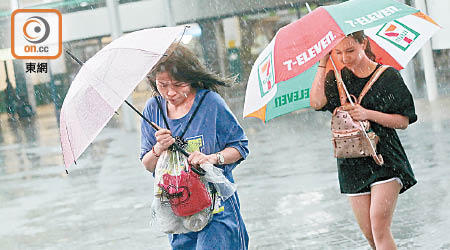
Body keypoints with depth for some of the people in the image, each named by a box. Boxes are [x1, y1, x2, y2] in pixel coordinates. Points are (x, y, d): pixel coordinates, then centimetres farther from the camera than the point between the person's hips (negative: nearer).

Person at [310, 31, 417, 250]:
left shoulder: (388, 76, -1)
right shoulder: (338, 79, 7)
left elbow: (404, 121, -2)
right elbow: (316, 102, -11)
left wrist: (368, 114, -15)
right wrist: (323, 63, -7)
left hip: (385, 160, -4)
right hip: (352, 164, 4)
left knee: (379, 226, -18)